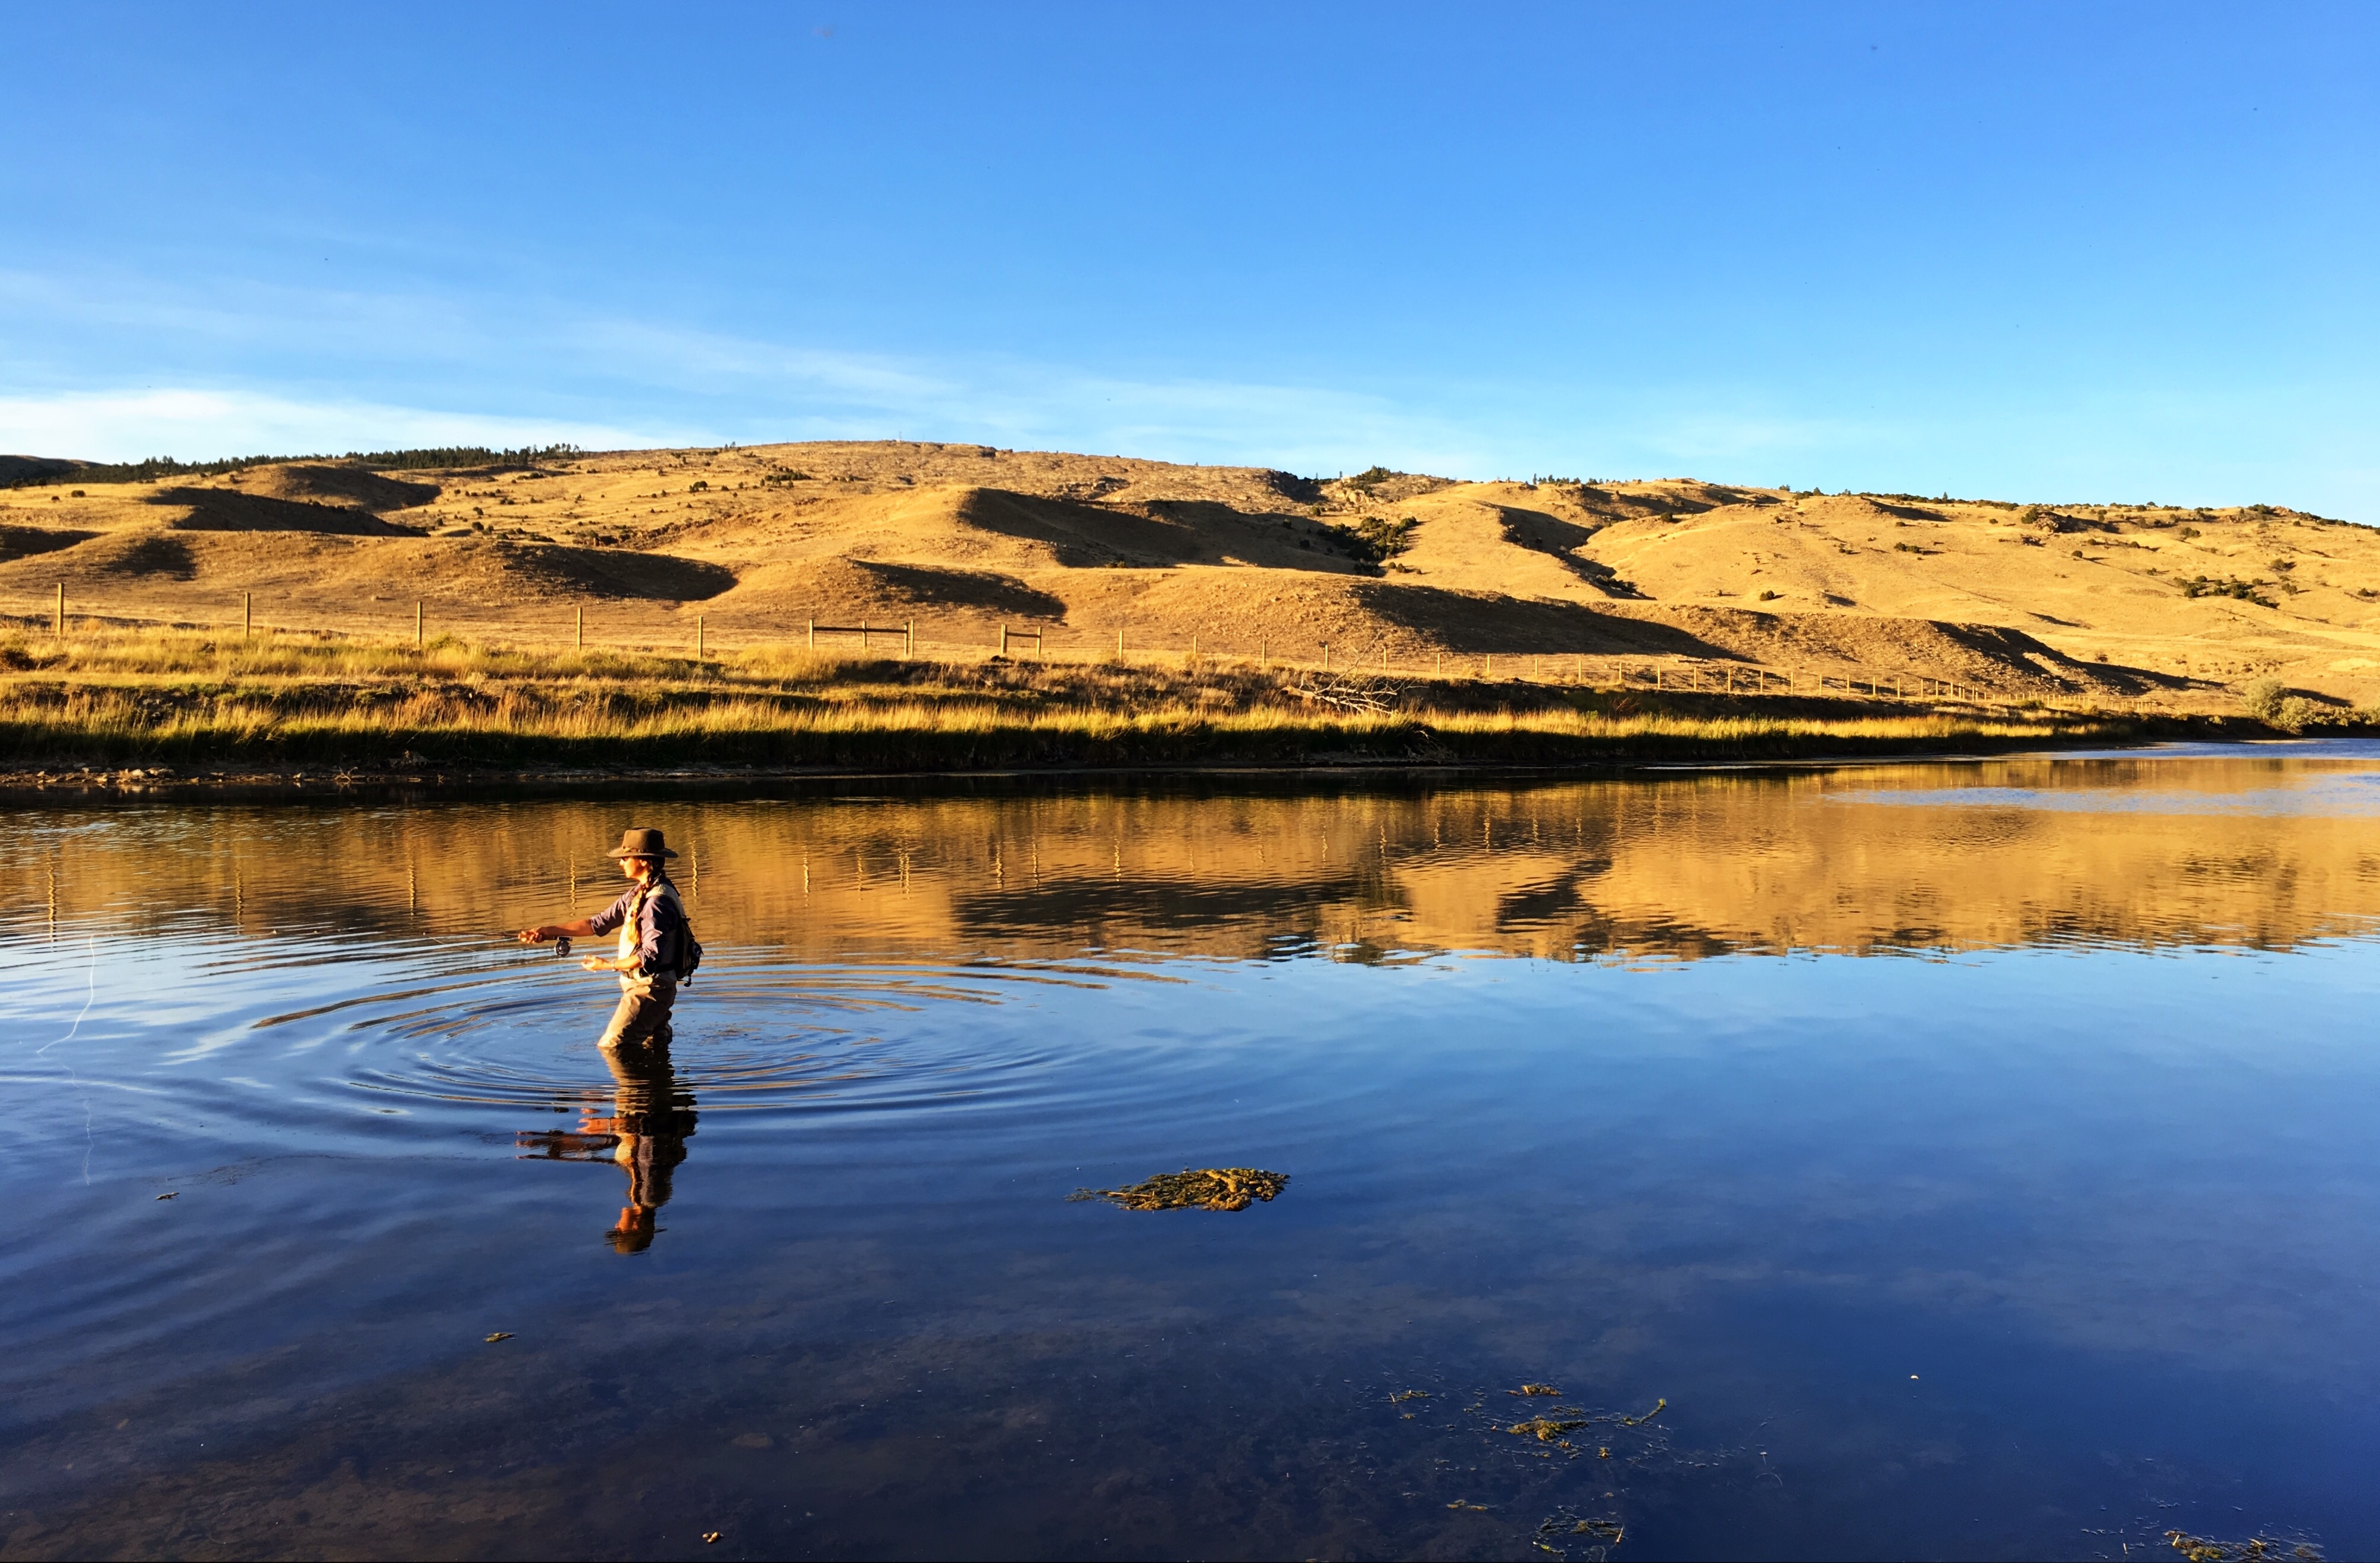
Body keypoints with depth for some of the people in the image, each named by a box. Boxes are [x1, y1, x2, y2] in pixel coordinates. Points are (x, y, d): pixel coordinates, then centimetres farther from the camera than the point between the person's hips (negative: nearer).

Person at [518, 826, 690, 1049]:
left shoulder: (658, 901, -22)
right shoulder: (639, 894, 10)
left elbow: (651, 955, -26)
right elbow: (599, 923, 10)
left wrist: (608, 965, -15)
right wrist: (549, 930, 3)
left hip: (649, 989, -10)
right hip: (642, 986, 10)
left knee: (610, 1048, -9)